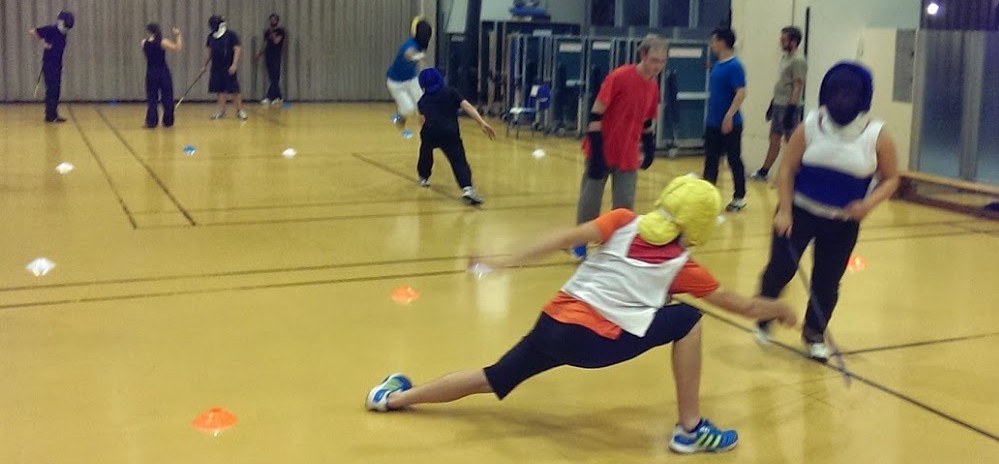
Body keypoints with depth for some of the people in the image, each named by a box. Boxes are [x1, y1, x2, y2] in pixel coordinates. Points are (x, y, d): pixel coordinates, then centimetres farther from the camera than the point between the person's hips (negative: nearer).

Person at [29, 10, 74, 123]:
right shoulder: (50, 29, -11)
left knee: (56, 91, 11)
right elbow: (33, 32, -15)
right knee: (51, 90, -8)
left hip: (57, 66, 8)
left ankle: (53, 115, 19)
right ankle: (50, 116, -6)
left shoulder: (63, 34, 10)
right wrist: (43, 43, -16)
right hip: (49, 65, -8)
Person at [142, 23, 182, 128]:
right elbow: (178, 48, -13)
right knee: (167, 98, 9)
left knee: (151, 98, 8)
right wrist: (178, 36, -1)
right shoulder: (163, 42, -12)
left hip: (151, 73, 2)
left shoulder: (144, 43, -2)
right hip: (163, 73, -2)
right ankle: (168, 121, 13)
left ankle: (151, 121, 1)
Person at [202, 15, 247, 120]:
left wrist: (234, 64, -17)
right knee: (221, 90, 6)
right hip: (216, 68, 5)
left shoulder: (231, 35, -7)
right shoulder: (211, 36, 9)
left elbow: (238, 49, -10)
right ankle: (221, 111, 14)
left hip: (228, 68, -5)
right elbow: (208, 51, 19)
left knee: (234, 90, -6)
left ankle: (239, 111, 1)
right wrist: (205, 64, 18)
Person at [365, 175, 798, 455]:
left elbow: (573, 235, -6)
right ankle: (690, 429, 8)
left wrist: (511, 260, -11)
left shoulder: (624, 222, 10)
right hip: (597, 340, -5)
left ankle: (395, 397, 30)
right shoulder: (680, 264, 5)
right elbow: (740, 305, 14)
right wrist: (775, 309, 33)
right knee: (688, 320, 4)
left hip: (556, 320, 5)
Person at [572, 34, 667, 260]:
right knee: (590, 200, 7)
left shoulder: (654, 86, 2)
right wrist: (596, 152, -20)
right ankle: (581, 243, 26)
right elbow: (595, 115, -17)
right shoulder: (619, 77, -17)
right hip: (603, 152, -5)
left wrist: (649, 150, 14)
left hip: (628, 156, 5)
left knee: (625, 204, 4)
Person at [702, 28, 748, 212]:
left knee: (734, 160, 4)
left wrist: (729, 116, -27)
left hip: (729, 124, -8)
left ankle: (739, 198, 15)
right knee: (710, 161, 8)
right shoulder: (717, 65, 11)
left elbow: (741, 93, -20)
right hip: (713, 123, 8)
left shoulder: (734, 66, -14)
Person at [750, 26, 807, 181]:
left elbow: (797, 87, -18)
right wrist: (773, 104, 20)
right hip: (779, 105, 9)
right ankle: (763, 172, 16)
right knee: (774, 139, 12)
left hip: (789, 107, -9)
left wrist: (791, 110, -22)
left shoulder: (798, 61, -15)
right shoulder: (785, 58, 13)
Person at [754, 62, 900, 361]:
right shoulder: (810, 127, -8)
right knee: (780, 268, -6)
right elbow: (787, 169, -4)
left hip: (843, 223, 1)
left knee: (827, 281, 7)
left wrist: (868, 204, -19)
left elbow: (890, 179, 0)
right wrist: (784, 210, -12)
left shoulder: (877, 135, -8)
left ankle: (815, 334, 31)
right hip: (800, 212, -1)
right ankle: (763, 320, 21)